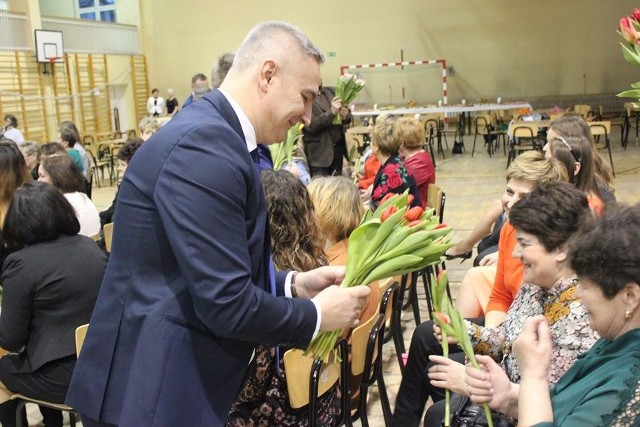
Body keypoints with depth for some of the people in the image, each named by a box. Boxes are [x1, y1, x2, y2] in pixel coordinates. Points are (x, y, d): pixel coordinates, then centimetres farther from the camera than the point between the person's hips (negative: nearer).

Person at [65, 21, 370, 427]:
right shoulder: (205, 145, -24)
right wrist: (316, 315, -11)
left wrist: (293, 284, 2)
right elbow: (226, 303, -25)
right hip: (155, 391, -9)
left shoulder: (212, 134, 8)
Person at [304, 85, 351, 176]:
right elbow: (310, 125, -16)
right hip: (319, 152, -6)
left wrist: (346, 116, -9)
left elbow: (348, 115, 15)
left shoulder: (331, 91, 11)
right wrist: (332, 112, -21)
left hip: (338, 148, 6)